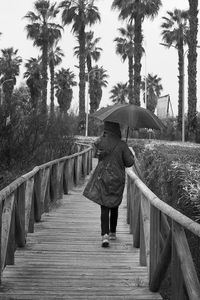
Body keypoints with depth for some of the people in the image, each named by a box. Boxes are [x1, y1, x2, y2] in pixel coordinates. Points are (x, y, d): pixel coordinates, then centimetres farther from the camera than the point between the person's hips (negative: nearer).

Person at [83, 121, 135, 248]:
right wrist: (131, 154, 12)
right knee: (114, 207, 18)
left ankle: (105, 235, -17)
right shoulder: (121, 145, -10)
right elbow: (129, 163, -6)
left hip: (103, 178, 0)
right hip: (117, 180, 0)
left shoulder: (100, 142, -7)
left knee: (104, 208, -1)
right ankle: (113, 232, 33)